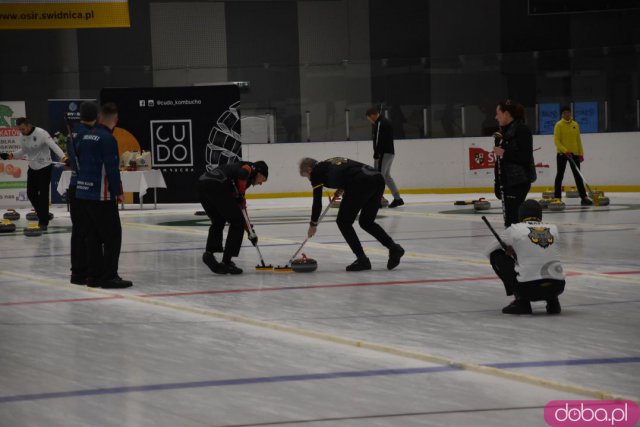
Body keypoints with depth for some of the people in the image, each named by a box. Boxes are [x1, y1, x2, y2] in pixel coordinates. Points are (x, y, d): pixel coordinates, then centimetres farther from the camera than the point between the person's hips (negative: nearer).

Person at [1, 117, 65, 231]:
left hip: (45, 167, -7)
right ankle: (42, 215, 28)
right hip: (32, 168, 7)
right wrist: (11, 155, -1)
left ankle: (43, 222, 2)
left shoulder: (41, 133, -24)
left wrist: (63, 157, -49)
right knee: (31, 194, 9)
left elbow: (53, 146, -34)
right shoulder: (22, 137, -2)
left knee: (43, 194, -6)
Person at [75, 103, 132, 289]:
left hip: (83, 194, 8)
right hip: (101, 196, -8)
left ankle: (94, 275, 15)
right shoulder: (108, 139, -15)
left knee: (93, 237, 13)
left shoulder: (86, 137, 10)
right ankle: (109, 277, -5)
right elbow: (112, 168, -18)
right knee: (112, 236, -2)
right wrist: (118, 192, -7)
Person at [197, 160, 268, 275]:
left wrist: (250, 231, 40)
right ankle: (226, 262, 4)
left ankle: (209, 252, 10)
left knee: (218, 222, 27)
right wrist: (241, 195, -2)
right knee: (237, 223, 6)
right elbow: (242, 173, -12)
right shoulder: (251, 167, 16)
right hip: (217, 186, -8)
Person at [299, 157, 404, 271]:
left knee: (343, 222, 9)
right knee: (366, 222, 21)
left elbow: (317, 202, 14)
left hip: (361, 183, -8)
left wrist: (313, 224, 25)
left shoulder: (316, 171, 13)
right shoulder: (332, 162, 35)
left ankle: (362, 259, 3)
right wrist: (343, 188, 29)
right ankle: (393, 247, 4)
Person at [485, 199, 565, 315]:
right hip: (557, 287, 4)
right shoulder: (553, 229, 14)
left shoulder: (515, 229, 6)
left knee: (496, 255, 16)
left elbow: (489, 251, 20)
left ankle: (521, 301, 9)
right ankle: (552, 300, 13)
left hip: (528, 288, -4)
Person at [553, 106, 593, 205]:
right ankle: (557, 197, 5)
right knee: (560, 175, 1)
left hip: (574, 153, 4)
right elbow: (556, 141, -12)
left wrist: (581, 153, 7)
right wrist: (565, 150, -24)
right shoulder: (559, 125, -6)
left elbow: (578, 140, 12)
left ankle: (584, 197, 2)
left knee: (578, 175, 3)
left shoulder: (575, 124, 8)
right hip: (562, 153, -4)